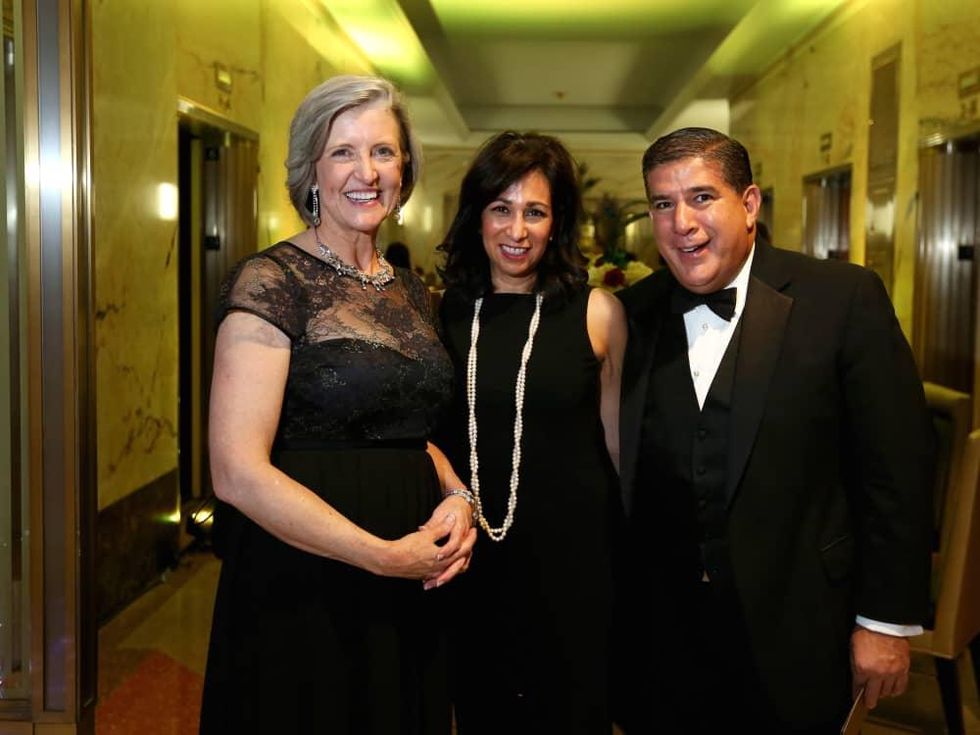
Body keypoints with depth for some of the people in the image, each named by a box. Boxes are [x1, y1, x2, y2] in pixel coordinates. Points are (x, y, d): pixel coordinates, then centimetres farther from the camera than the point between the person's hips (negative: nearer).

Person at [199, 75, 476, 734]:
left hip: (409, 589, 7)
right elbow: (238, 471, -19)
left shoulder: (409, 290, 8)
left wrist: (456, 496, -1)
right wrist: (384, 555, -18)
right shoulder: (272, 282, -12)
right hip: (302, 591, -6)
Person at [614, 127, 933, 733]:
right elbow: (622, 468, 6)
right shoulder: (635, 314, 1)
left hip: (794, 635, -2)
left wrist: (887, 620, -8)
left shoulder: (844, 298, -9)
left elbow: (896, 469, -8)